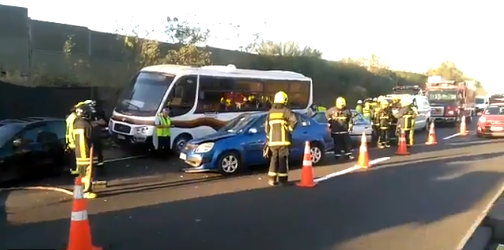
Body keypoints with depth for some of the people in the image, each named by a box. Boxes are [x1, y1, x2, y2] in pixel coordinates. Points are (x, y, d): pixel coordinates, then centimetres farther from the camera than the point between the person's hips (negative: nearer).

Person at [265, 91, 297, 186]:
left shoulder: (270, 112, 11)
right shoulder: (286, 111, -4)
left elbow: (266, 127, 13)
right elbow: (294, 121, -20)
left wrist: (268, 138, 21)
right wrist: (289, 129, -3)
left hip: (273, 141, 4)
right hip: (283, 140, -4)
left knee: (274, 159, 12)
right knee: (283, 160, 0)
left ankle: (272, 179, 12)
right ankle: (282, 180, 1)